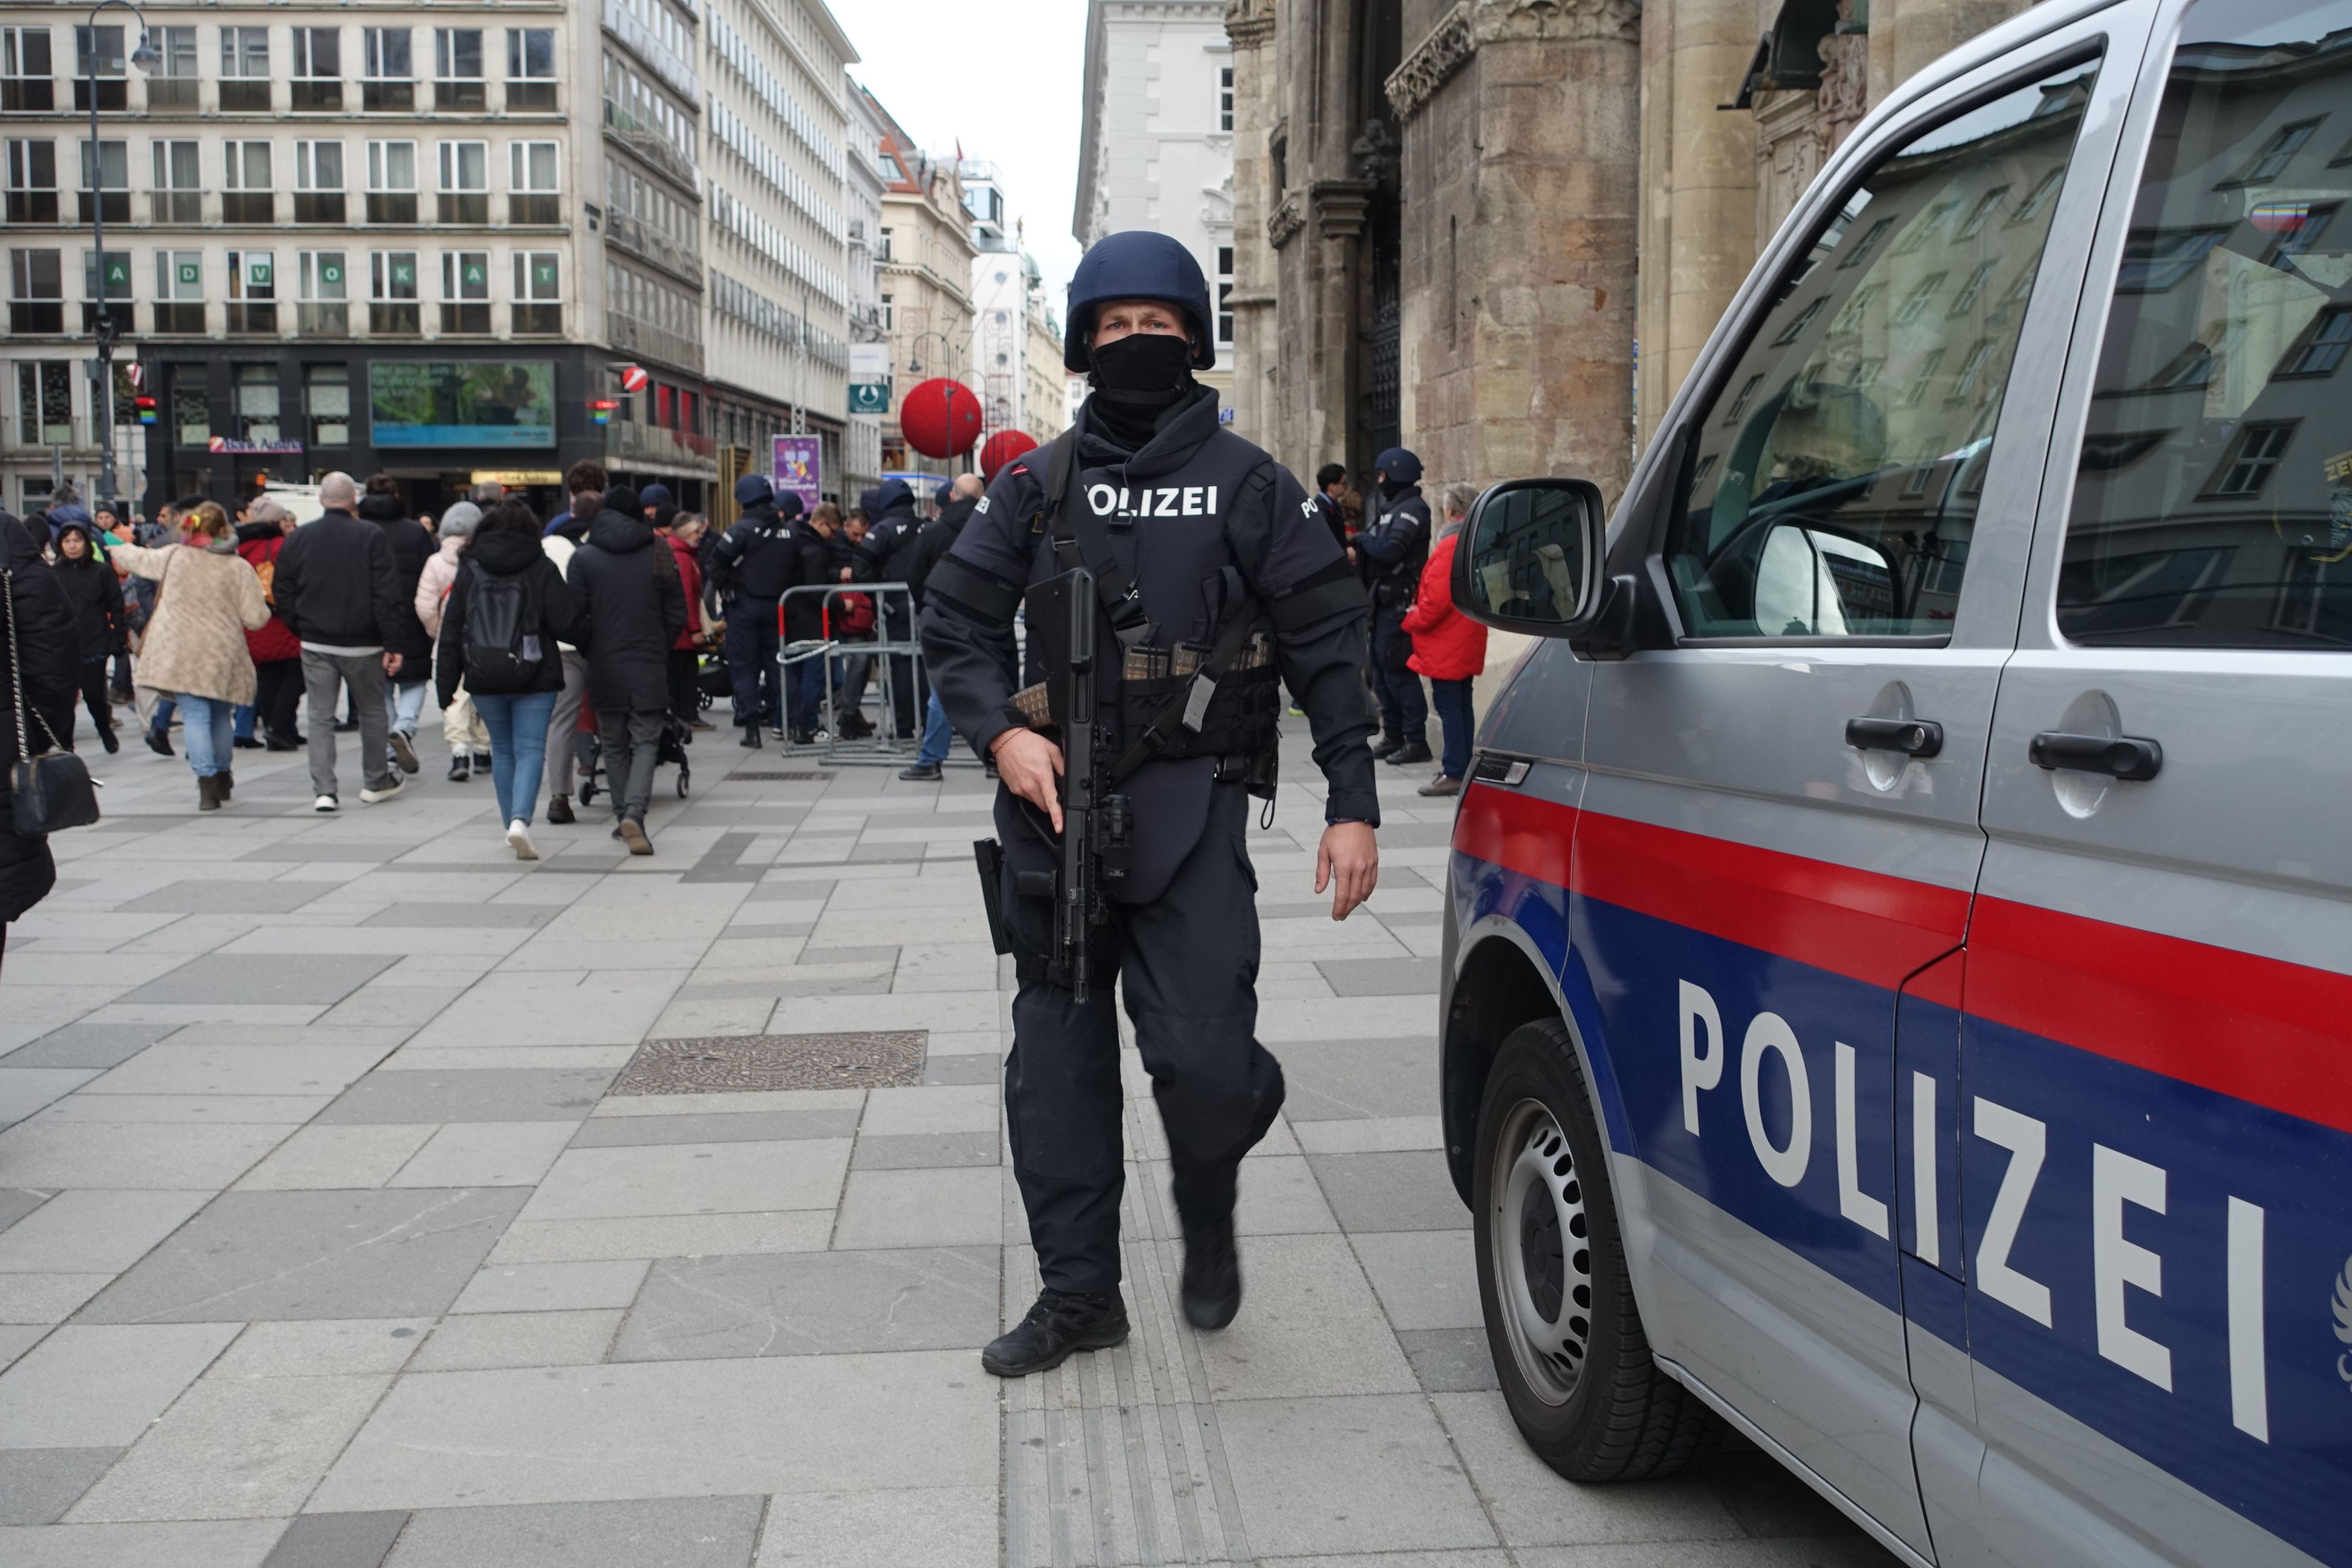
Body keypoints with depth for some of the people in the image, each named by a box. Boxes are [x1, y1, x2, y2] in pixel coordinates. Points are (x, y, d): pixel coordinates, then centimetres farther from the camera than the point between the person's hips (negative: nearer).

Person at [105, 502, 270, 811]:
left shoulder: (173, 557, -1)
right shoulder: (239, 567, -5)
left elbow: (138, 559, 19)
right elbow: (256, 619, -6)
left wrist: (120, 549, 42)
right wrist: (263, 607, 18)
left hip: (181, 655, -1)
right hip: (223, 656, 1)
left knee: (195, 716, -2)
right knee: (222, 716, 18)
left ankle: (207, 785, -14)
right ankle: (223, 780, 31)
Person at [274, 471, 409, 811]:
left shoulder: (297, 539, 2)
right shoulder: (373, 537, -9)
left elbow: (284, 595, 7)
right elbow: (386, 595, -12)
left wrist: (301, 631, 17)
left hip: (315, 645, 2)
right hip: (362, 644, -2)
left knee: (320, 717, 6)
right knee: (372, 713, 13)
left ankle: (324, 790, 0)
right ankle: (376, 781, 23)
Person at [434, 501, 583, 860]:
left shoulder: (468, 569, 4)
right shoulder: (542, 568, -5)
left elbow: (450, 630, 4)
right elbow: (565, 626, -9)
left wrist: (446, 685, 8)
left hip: (484, 681, 3)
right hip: (534, 680, -3)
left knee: (502, 750, 17)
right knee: (530, 750, -1)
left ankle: (511, 824, 21)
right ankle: (520, 820, -21)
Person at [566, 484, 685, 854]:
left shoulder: (583, 558, -1)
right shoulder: (658, 554, 0)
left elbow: (575, 618, -3)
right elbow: (676, 615, 1)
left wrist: (589, 652, 13)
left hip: (604, 668, 1)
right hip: (649, 668, -1)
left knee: (614, 746, 14)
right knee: (646, 742, -1)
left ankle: (624, 814, 17)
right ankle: (634, 813, -19)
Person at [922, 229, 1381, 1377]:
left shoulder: (1247, 486, 6)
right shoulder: (1036, 486, 12)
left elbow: (1328, 642, 3)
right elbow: (955, 621, 13)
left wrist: (1352, 804, -5)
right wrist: (1001, 733, -5)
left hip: (1190, 810, -3)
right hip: (1052, 801, 4)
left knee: (1204, 1058, -14)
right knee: (1056, 1061, 8)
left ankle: (1208, 1217, 20)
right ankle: (1079, 1293, 22)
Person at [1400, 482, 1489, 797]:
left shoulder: (1451, 546, -18)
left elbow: (1438, 598, -23)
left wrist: (1412, 620, -7)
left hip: (1447, 644, -10)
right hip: (1468, 642, 10)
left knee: (1448, 706, -7)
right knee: (1461, 704, 16)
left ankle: (1455, 773, -7)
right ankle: (1463, 766, 22)